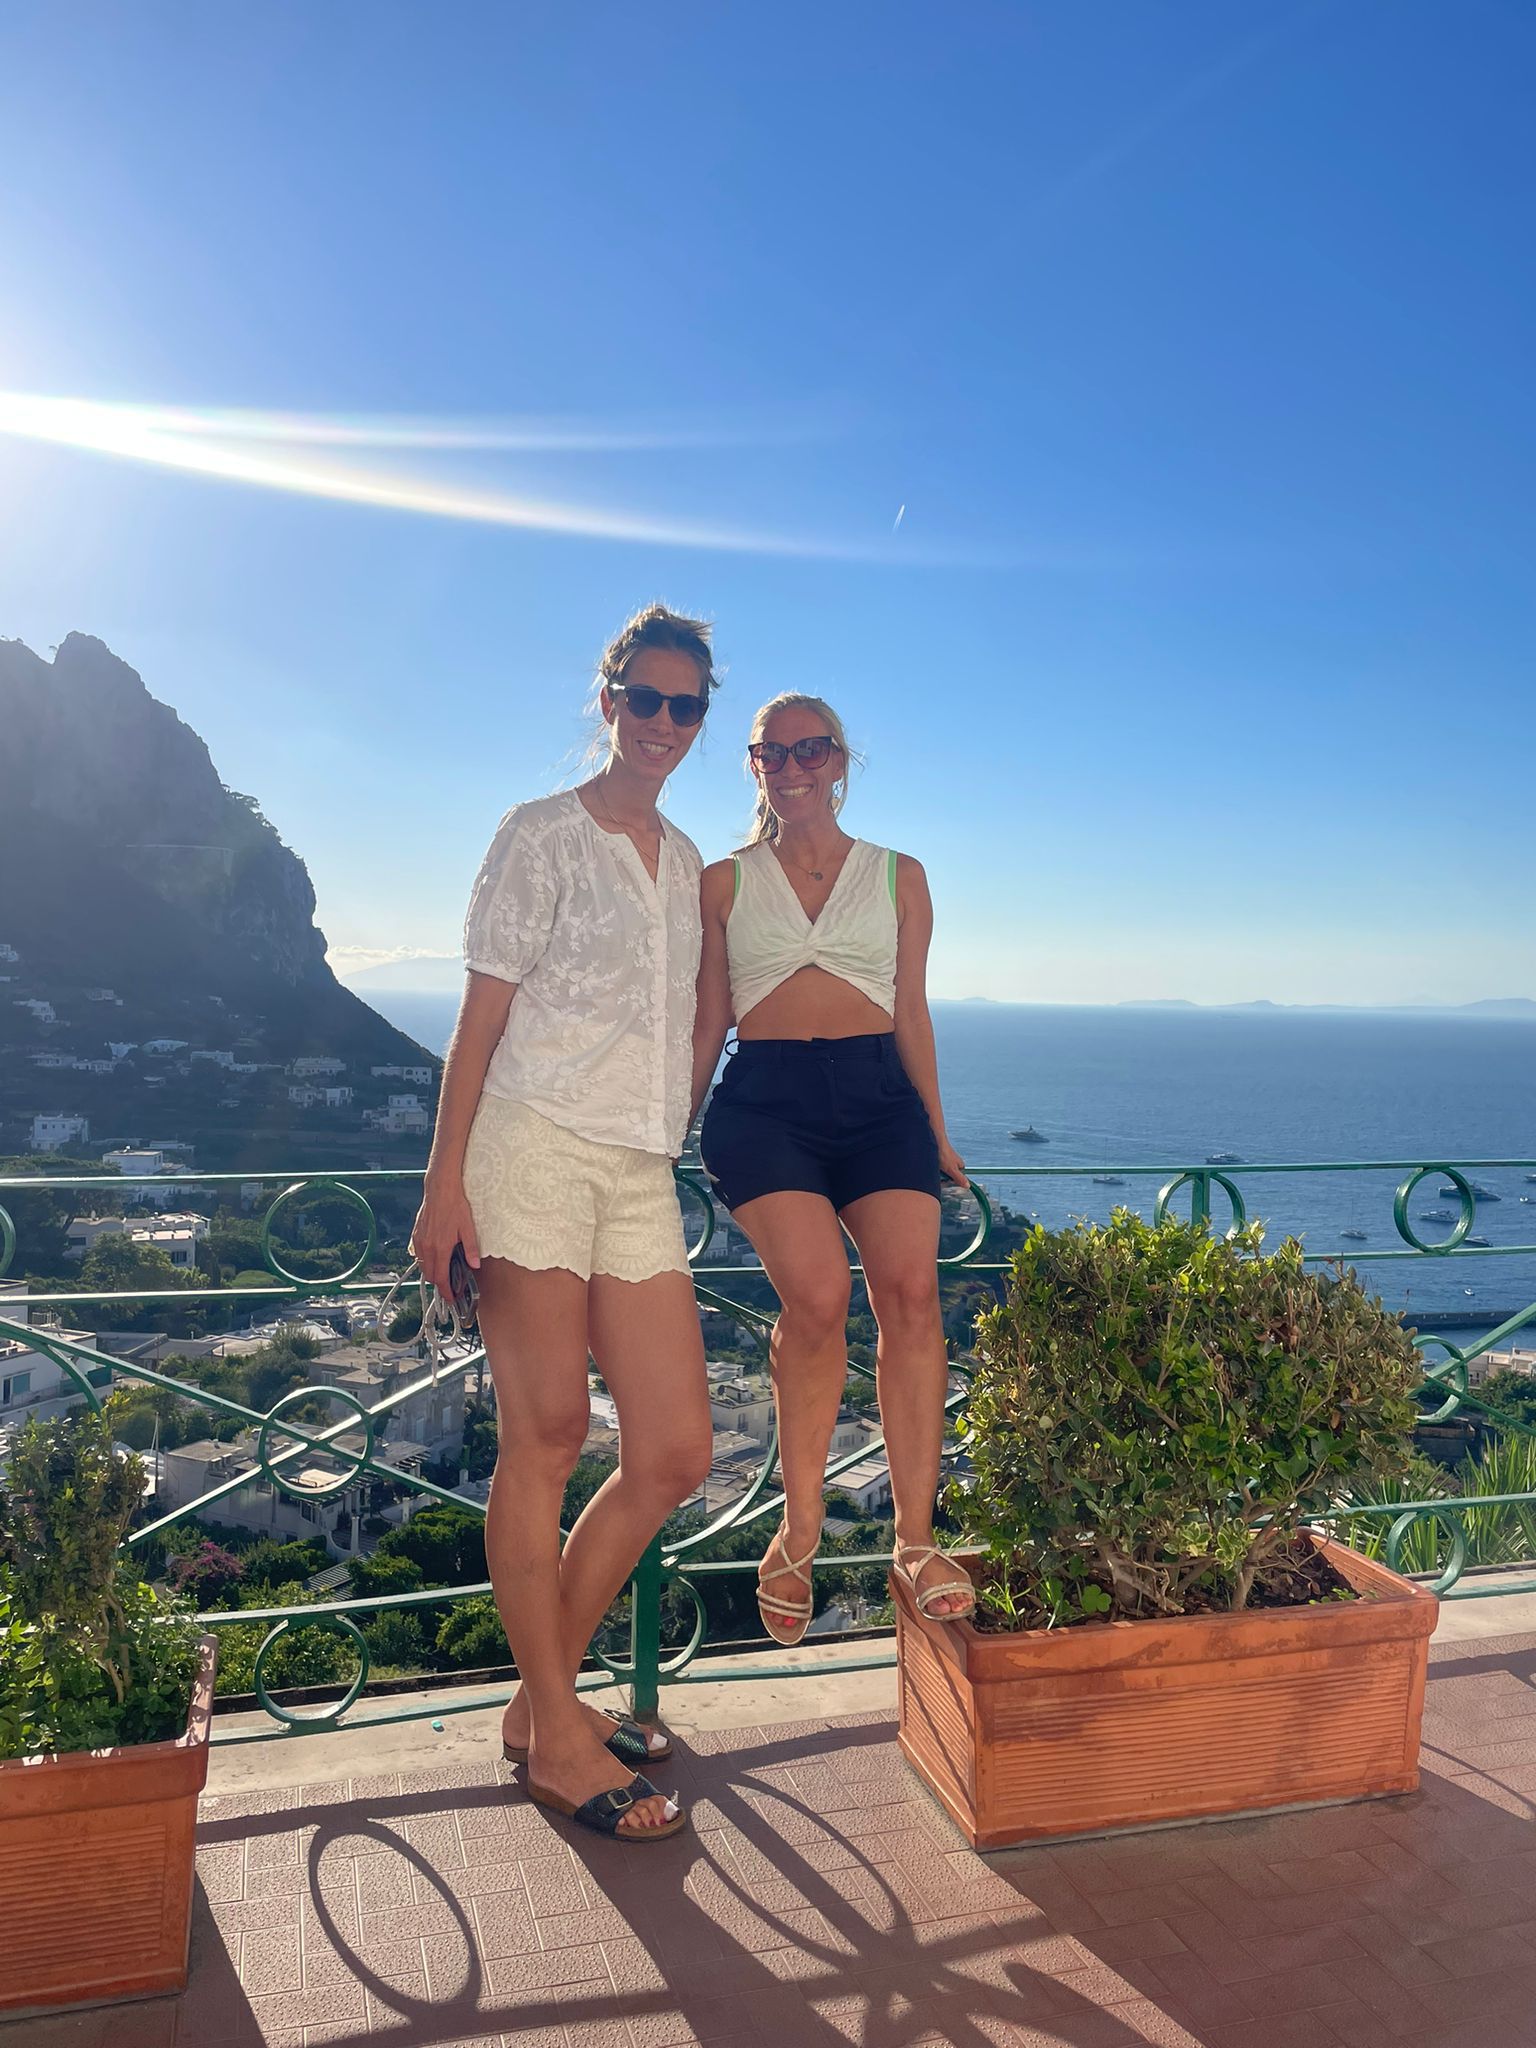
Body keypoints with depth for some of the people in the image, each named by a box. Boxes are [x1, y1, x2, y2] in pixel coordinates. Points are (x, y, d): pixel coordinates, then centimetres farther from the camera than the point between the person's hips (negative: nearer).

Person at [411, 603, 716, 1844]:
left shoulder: (684, 860, 19)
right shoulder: (542, 837, 2)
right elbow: (483, 1017, -3)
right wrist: (446, 1180, -11)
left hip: (643, 1173, 6)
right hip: (536, 1150, -6)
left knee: (675, 1454, 2)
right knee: (546, 1439, -3)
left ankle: (546, 1693, 20)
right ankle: (556, 1739, 12)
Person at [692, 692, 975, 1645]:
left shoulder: (900, 875, 16)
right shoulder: (724, 882, 15)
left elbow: (912, 1012, 16)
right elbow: (707, 1025, 14)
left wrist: (935, 1131, 13)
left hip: (879, 1095, 2)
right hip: (764, 1101, -1)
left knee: (911, 1290, -21)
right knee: (819, 1294, -23)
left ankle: (917, 1540, -10)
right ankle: (801, 1527, -2)